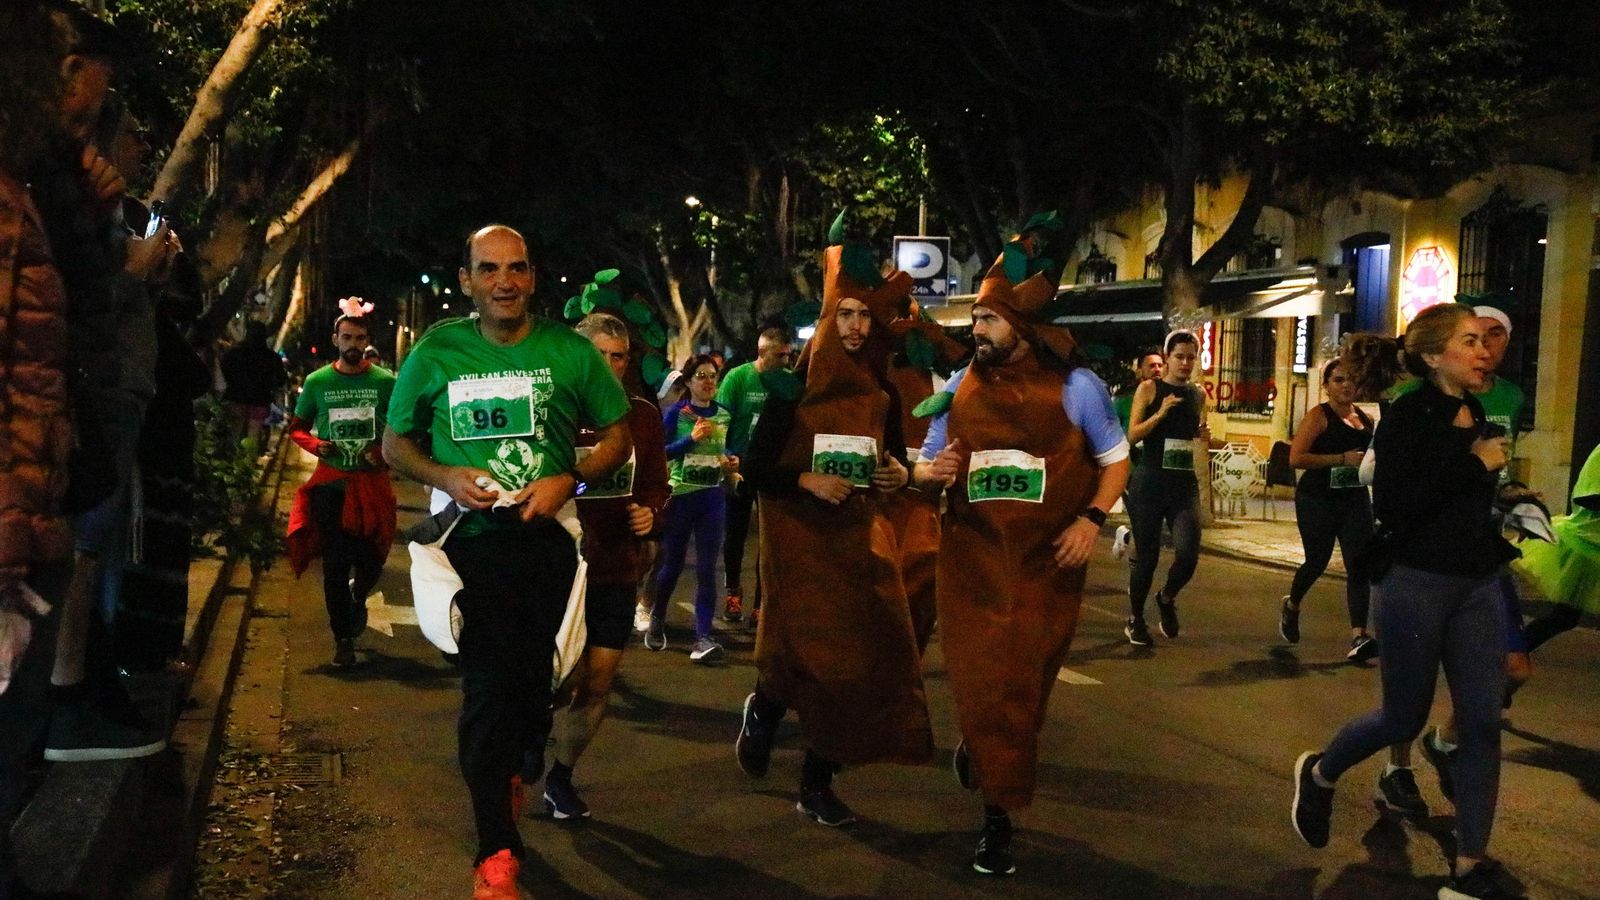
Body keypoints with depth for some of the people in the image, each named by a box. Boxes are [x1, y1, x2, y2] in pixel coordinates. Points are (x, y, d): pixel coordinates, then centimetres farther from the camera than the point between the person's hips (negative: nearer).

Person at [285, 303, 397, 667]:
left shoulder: (385, 381, -2)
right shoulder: (317, 382, 2)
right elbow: (297, 427, 11)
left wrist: (387, 452, -12)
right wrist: (315, 444, -9)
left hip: (372, 482, 0)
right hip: (331, 482, 1)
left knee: (371, 558, 2)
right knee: (335, 563, 3)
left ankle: (357, 597, 39)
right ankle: (343, 639, 14)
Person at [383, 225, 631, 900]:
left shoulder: (570, 350, -1)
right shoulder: (435, 352, -1)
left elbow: (619, 436, 5)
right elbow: (394, 444, 7)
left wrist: (568, 481, -13)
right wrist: (446, 477, -13)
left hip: (547, 538, 2)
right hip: (471, 539, -1)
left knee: (531, 675, 14)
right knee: (489, 683, -5)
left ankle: (507, 771, 47)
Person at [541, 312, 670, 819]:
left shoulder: (643, 416, 6)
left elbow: (656, 483, 13)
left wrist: (650, 512, -6)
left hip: (617, 567, 4)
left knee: (599, 683, 8)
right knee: (568, 677, -6)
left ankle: (561, 776, 30)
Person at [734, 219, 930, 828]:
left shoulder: (882, 394, 7)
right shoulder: (793, 387, -5)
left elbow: (895, 461, 17)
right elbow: (755, 467, -6)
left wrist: (898, 474, -5)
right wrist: (807, 480, -20)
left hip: (860, 538, 4)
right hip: (799, 538, -4)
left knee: (861, 660, 0)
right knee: (809, 656, -11)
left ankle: (818, 785, 16)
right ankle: (763, 708, 25)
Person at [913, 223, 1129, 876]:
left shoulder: (1075, 386, -5)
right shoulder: (959, 388, 3)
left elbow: (1116, 461, 4)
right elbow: (925, 466, 10)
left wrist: (1091, 519, -12)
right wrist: (931, 472, -15)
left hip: (1046, 563, -1)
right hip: (971, 558, 2)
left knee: (1023, 688, 7)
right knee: (978, 682, 3)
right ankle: (998, 814, 25)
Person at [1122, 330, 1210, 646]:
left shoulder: (1198, 395, 11)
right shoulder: (1149, 389, -2)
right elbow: (1132, 435, -7)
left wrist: (1205, 436, 3)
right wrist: (1160, 414, -21)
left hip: (1185, 484, 3)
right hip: (1149, 482, -3)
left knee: (1189, 553, -14)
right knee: (1146, 555, 3)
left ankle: (1167, 597, 18)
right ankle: (1135, 620, 24)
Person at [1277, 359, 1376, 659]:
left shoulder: (1365, 418, 11)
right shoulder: (1319, 416, -7)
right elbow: (1296, 457, -17)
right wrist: (1343, 459, -22)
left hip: (1355, 499, 5)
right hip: (1318, 499, -5)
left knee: (1359, 564, -10)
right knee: (1317, 561, 8)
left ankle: (1359, 636, -15)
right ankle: (1291, 605, 39)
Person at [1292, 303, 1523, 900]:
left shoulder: (1479, 416, 10)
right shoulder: (1408, 416, -11)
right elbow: (1391, 507, -21)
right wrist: (1473, 465, -19)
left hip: (1478, 587, 6)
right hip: (1416, 584, -6)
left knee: (1482, 722, 1)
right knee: (1404, 719, 6)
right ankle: (1319, 774, 34)